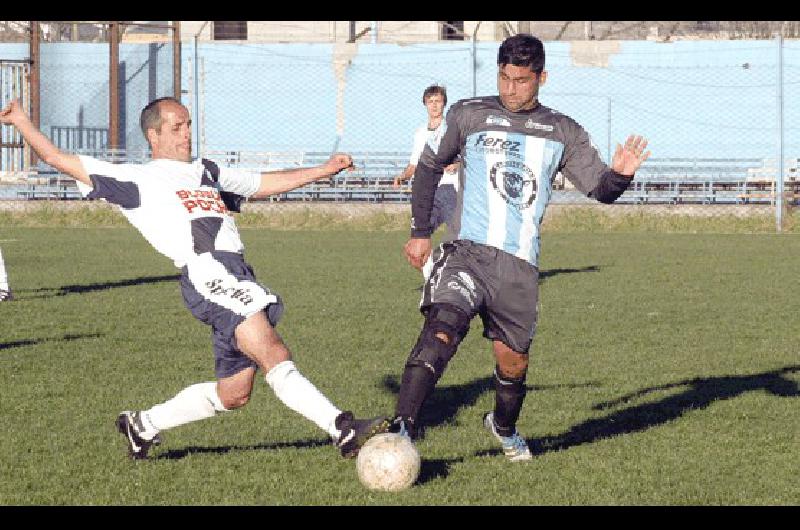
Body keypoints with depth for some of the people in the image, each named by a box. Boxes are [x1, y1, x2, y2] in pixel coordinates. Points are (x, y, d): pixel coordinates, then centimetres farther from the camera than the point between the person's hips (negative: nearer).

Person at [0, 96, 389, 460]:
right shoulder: (136, 179, 13)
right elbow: (57, 159, 12)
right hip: (206, 275, -8)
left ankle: (143, 424, 22)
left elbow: (266, 183, 39)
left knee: (232, 394, 5)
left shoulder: (206, 173, 32)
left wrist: (325, 169, 32)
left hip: (239, 276, 8)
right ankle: (342, 428, -37)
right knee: (273, 356, -24)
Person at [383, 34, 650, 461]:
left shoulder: (563, 132, 12)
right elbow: (430, 166, 20)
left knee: (513, 363, 9)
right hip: (467, 251, -3)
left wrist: (619, 174, -14)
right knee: (442, 327, -28)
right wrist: (421, 232, 17)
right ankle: (401, 428, -36)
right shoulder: (467, 115, 7)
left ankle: (504, 427, 41)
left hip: (520, 266, 3)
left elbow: (600, 189, 10)